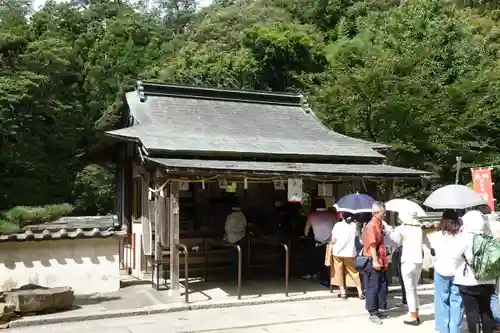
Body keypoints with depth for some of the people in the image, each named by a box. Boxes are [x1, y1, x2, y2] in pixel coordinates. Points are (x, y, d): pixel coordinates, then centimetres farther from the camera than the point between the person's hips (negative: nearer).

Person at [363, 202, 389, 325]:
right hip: (373, 262, -9)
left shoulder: (379, 225, 14)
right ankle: (372, 313, 3)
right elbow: (372, 244, -21)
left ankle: (376, 310, 22)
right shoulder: (371, 226, -14)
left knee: (380, 287, 13)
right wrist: (375, 261, -25)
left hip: (380, 262, 9)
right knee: (373, 288, -3)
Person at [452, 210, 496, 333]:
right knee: (486, 310, 15)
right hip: (487, 281, 5)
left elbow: (455, 256, -10)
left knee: (472, 311, 2)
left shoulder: (466, 237, -11)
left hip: (469, 282, -5)